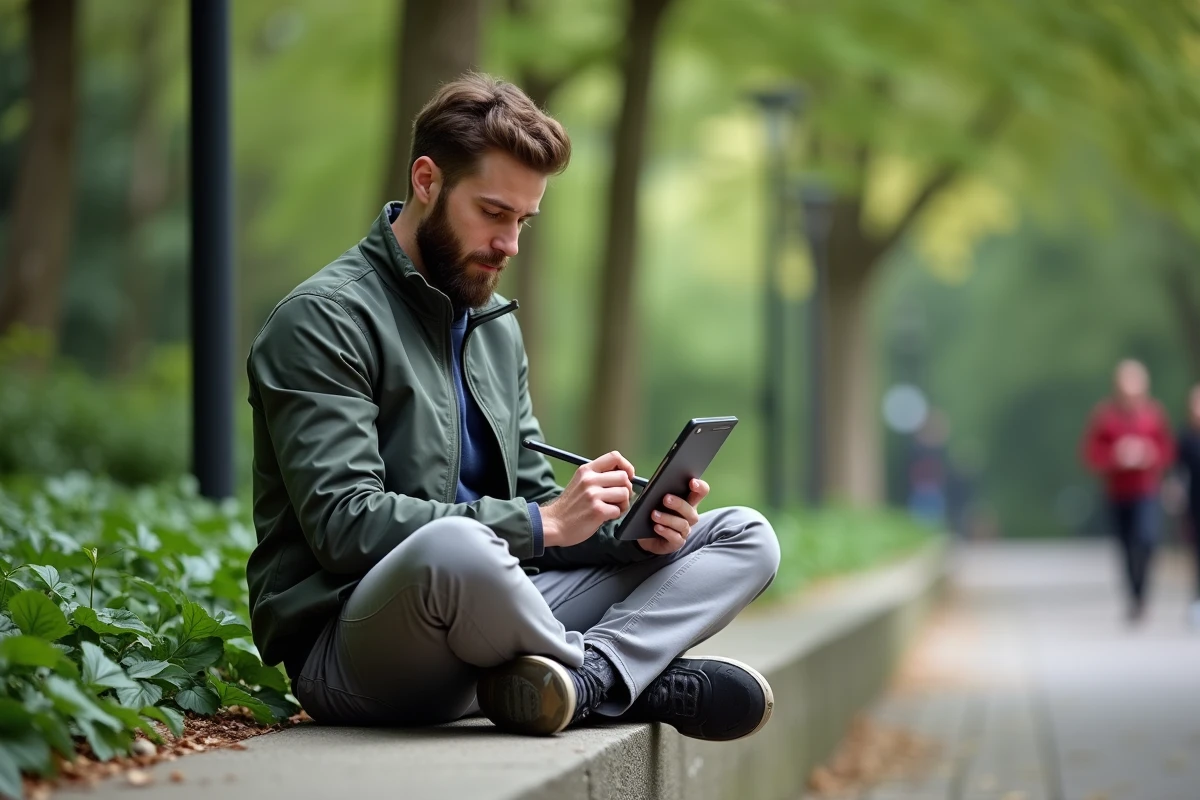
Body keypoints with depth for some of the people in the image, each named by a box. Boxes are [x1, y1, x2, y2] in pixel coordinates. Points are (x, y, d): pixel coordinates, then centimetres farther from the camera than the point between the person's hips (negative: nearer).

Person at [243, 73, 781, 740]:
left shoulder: (496, 324, 20)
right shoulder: (324, 319, -8)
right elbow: (344, 523, -18)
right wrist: (540, 524, -19)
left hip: (488, 610, 8)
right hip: (348, 650, -8)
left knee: (745, 537, 1)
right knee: (456, 546, -43)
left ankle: (588, 676, -27)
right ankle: (640, 678, -15)